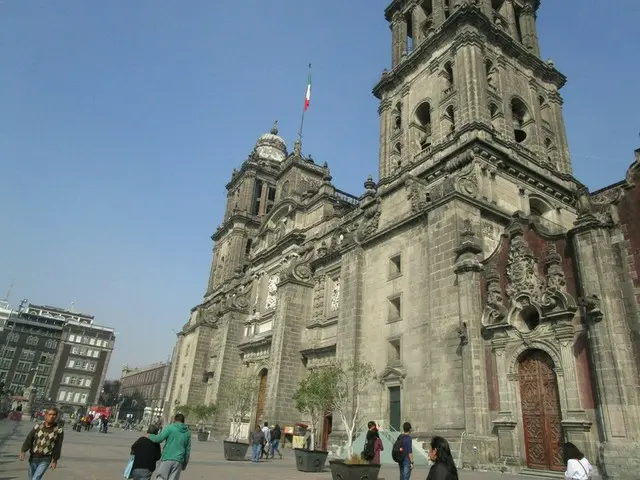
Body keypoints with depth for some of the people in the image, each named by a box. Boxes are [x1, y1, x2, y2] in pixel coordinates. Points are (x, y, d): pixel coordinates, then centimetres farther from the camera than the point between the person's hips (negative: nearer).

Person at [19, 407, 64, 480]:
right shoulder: (38, 427, -2)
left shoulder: (59, 430, -10)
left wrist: (55, 461, -5)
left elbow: (58, 447, -7)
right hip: (33, 458, 3)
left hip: (45, 460, -3)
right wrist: (23, 452, -22)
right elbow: (29, 440, -8)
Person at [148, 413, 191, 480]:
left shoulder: (169, 428, 0)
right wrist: (185, 464, 23)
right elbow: (188, 449, 15)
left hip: (167, 458, -3)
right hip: (178, 460, 3)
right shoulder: (188, 432, 14)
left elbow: (159, 438, -11)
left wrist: (149, 436, 8)